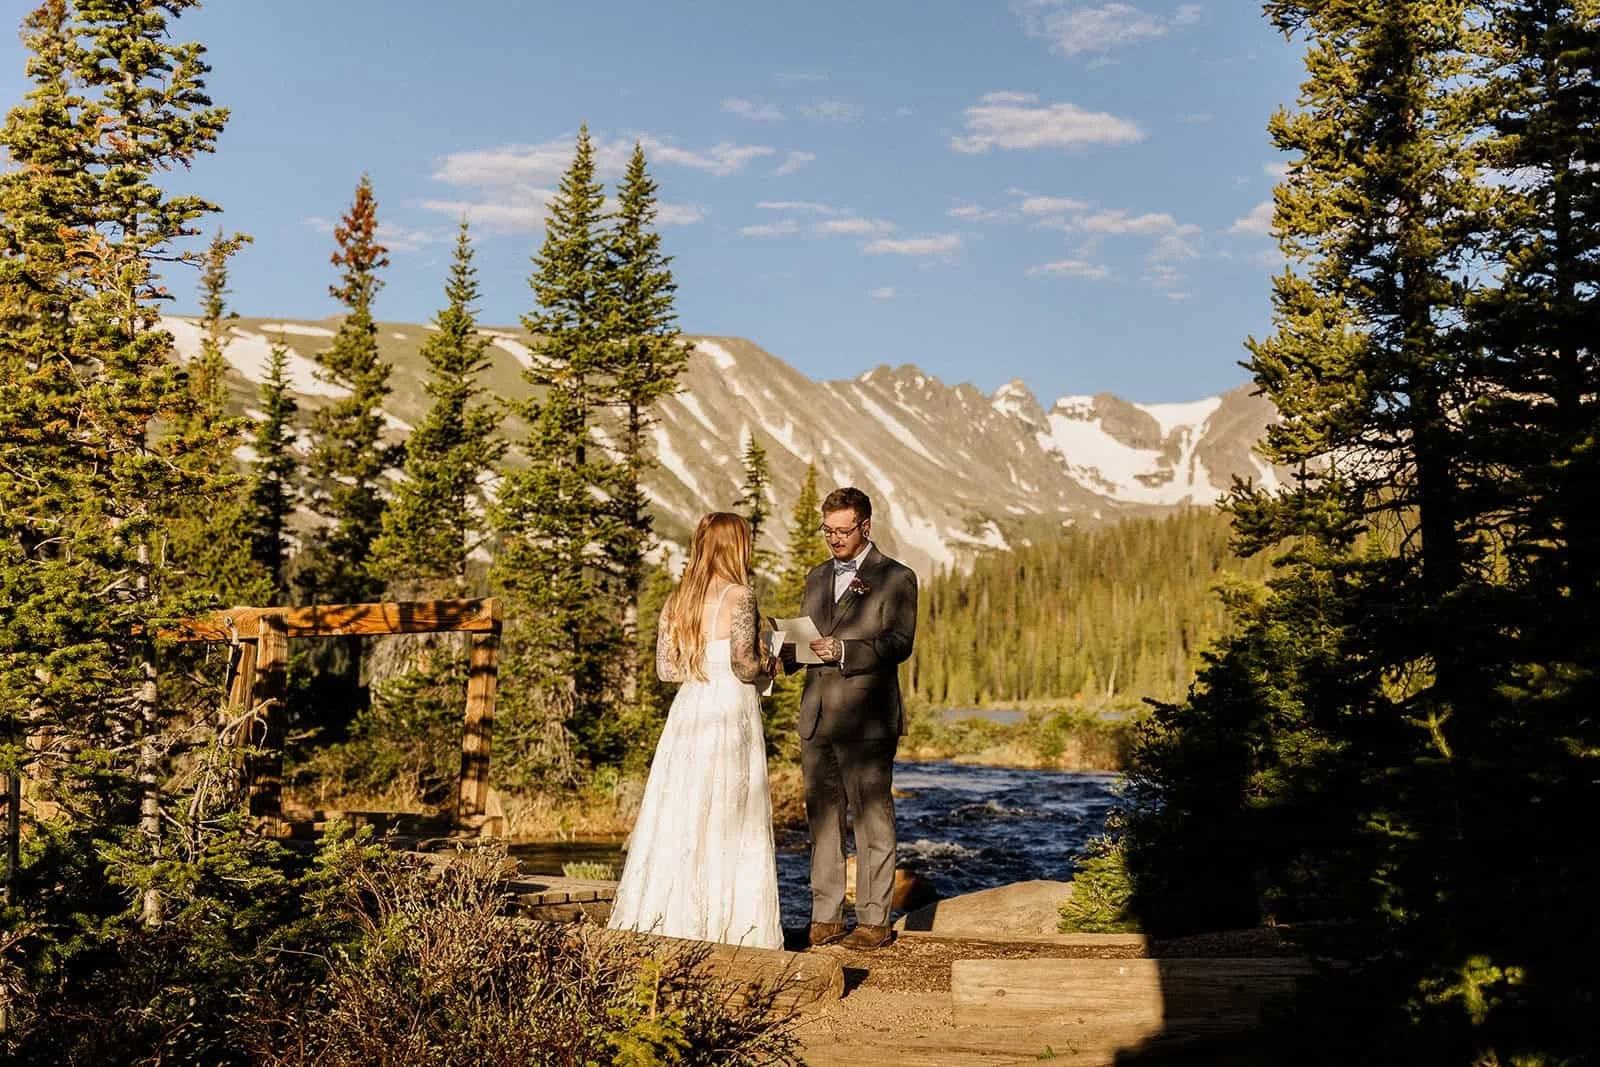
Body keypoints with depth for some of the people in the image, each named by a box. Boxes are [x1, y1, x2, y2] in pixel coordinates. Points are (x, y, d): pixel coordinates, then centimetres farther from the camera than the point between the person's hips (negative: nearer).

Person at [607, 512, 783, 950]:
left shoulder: (678, 599, 8)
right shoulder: (739, 596, -11)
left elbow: (666, 668, 9)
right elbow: (745, 666, -16)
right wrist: (768, 666, 4)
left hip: (689, 713, 6)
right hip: (730, 716, -6)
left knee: (677, 818, 10)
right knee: (729, 823, 1)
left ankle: (669, 917, 14)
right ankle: (729, 925, 5)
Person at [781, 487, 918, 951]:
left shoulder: (896, 578, -1)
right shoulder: (817, 577, 18)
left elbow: (899, 643, -12)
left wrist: (843, 651, -24)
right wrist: (785, 651, -3)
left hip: (866, 720, -6)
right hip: (816, 718, 6)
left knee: (872, 821, -1)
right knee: (822, 820, 8)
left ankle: (874, 921, 6)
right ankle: (825, 917, 15)